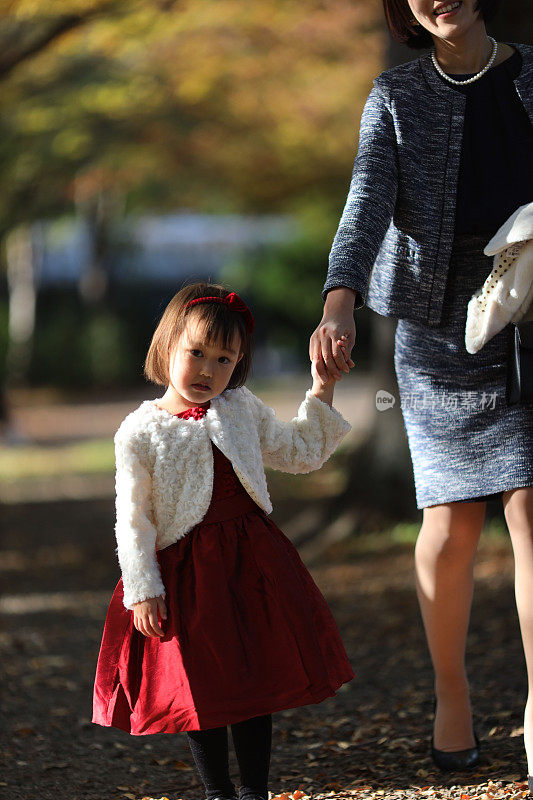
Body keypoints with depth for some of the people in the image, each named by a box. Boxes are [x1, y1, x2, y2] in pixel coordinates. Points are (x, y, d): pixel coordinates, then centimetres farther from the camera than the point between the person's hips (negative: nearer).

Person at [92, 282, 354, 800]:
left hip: (250, 560, 3)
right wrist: (142, 590, -11)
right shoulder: (140, 432, -7)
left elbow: (299, 452, 17)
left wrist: (321, 389, 11)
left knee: (255, 675, 6)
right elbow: (133, 518, -7)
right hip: (184, 571, -3)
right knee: (199, 685, 4)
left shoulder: (243, 409, 5)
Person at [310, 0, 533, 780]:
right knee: (452, 522, 3)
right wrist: (339, 304, -32)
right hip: (441, 326, 0)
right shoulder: (395, 96, 0)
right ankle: (451, 689, 26)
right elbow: (368, 204, -15)